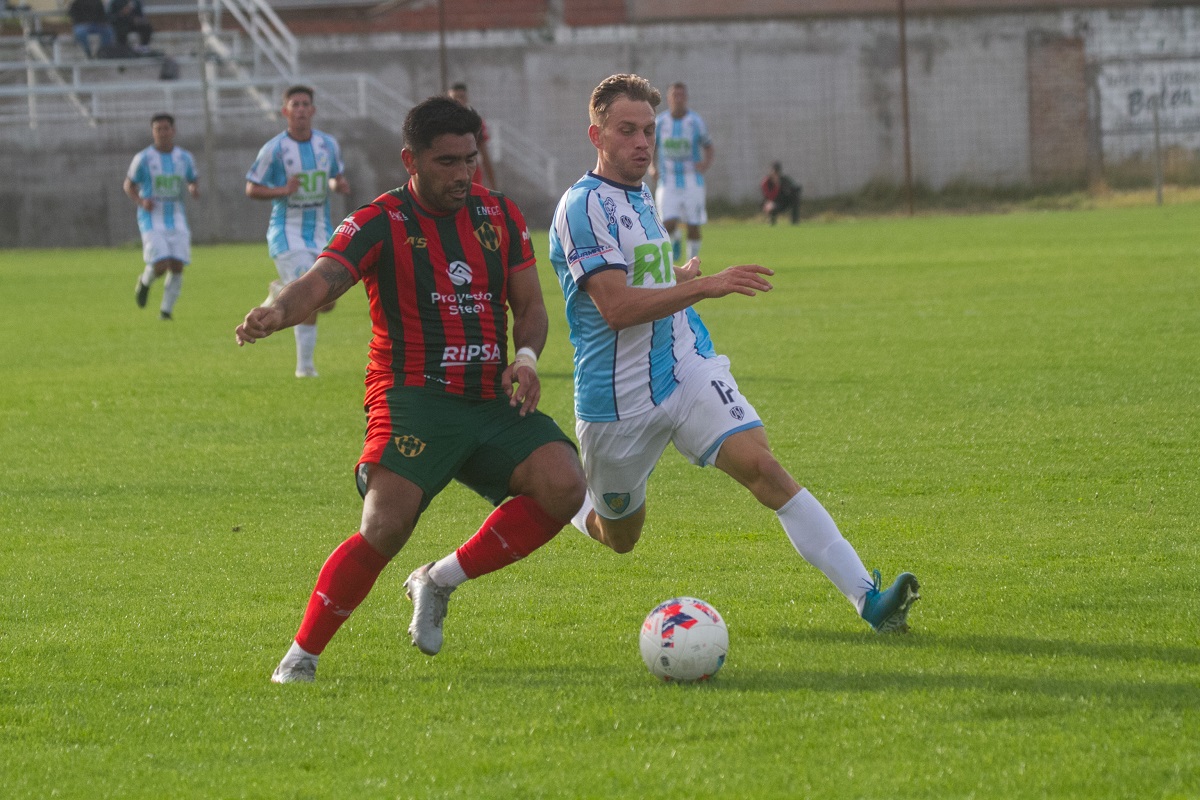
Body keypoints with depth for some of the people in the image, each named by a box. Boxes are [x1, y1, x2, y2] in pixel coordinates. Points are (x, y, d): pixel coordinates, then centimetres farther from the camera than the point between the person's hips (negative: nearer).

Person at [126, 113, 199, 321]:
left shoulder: (185, 158, 4)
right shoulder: (143, 159, -4)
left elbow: (193, 182, 17)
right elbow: (129, 185, 6)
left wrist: (194, 189, -8)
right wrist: (141, 202, -13)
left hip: (176, 219, 3)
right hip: (152, 219, -3)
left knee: (177, 266, -5)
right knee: (161, 266, -17)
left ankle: (166, 309, 13)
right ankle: (145, 282, 18)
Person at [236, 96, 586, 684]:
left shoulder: (501, 216, 13)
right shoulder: (381, 223, -3)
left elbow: (530, 306, 17)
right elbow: (323, 280, -18)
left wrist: (526, 356, -6)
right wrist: (280, 311, -42)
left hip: (492, 402, 5)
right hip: (414, 398, -5)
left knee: (563, 485, -18)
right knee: (386, 529, -24)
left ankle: (440, 580, 0)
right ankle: (300, 657, -7)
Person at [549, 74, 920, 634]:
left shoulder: (638, 198, 14)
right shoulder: (584, 205, -13)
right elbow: (615, 306, -25)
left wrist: (679, 277, 26)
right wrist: (704, 285, -29)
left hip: (687, 372, 5)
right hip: (617, 398, -5)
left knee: (761, 466, -18)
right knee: (620, 537, 11)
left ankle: (866, 596, -30)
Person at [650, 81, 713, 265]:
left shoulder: (695, 122, -3)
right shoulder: (660, 122, 1)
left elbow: (708, 147, 6)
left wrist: (706, 163, -15)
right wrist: (651, 167, -7)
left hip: (692, 182, 0)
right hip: (668, 182, 0)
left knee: (694, 227, 0)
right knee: (669, 225, -13)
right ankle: (676, 238, 22)